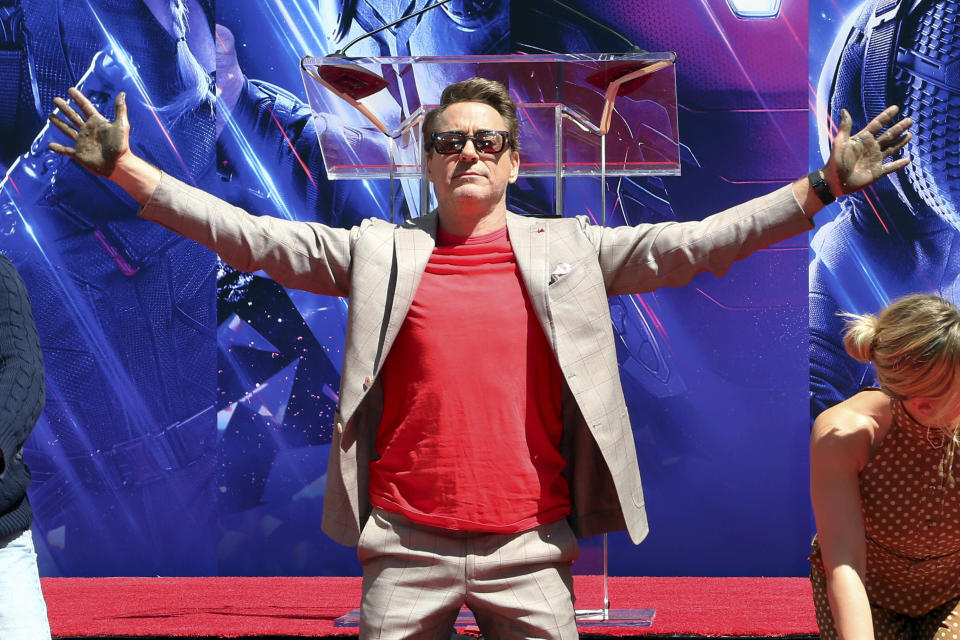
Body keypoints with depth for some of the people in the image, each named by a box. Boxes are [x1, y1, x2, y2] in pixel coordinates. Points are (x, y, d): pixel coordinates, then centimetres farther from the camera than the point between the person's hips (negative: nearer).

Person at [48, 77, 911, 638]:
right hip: (407, 546, 0)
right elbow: (251, 237, 3)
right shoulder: (379, 252, 5)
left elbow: (694, 243, 0)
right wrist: (126, 168, -2)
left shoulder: (571, 251, 5)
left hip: (530, 547, 0)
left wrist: (825, 186, -8)